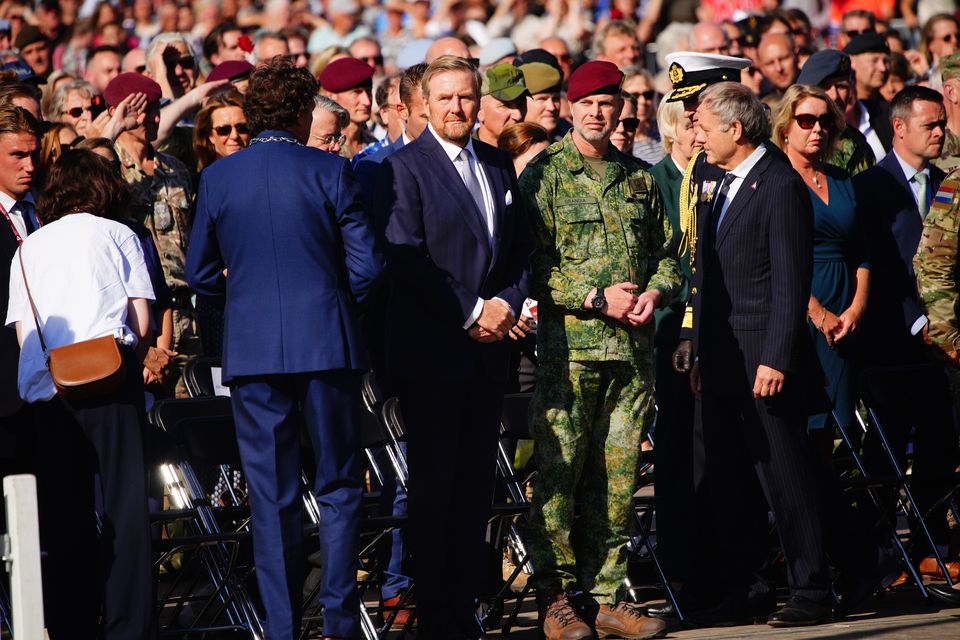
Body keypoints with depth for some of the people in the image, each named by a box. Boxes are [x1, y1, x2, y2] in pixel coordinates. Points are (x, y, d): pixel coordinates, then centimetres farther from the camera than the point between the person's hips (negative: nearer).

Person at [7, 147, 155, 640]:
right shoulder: (117, 235, 11)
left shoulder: (28, 248, 19)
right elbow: (142, 323, 4)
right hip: (109, 379, -3)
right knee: (125, 505, -3)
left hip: (44, 390, 3)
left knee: (63, 517, 6)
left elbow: (22, 333, 11)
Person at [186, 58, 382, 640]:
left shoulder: (217, 178, 2)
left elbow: (201, 274, 8)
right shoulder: (331, 172, -4)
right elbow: (367, 266, -6)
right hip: (328, 346, -2)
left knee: (272, 497, 6)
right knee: (339, 487, 8)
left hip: (252, 350, 2)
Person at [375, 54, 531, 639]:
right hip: (432, 350, -5)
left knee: (476, 482, 6)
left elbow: (521, 250, 16)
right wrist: (471, 311, -13)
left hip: (489, 349, 5)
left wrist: (507, 304, -3)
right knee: (433, 483, -2)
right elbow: (407, 259, -12)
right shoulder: (405, 168, -5)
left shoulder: (499, 167, 14)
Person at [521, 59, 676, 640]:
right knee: (559, 472, -6)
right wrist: (598, 298, -14)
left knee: (619, 474, 6)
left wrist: (656, 292, -1)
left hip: (633, 349, 5)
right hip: (568, 347, -5)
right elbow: (536, 264, -7)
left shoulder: (640, 179, 14)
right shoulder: (545, 173, -1)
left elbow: (666, 253, 20)